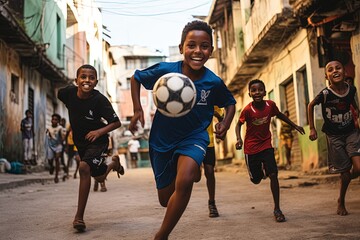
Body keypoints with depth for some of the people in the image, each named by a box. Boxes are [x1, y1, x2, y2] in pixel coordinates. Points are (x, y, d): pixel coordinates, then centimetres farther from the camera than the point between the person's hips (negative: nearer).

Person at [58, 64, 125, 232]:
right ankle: (114, 163, 57)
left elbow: (116, 123, -21)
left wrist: (100, 131, -38)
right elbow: (59, 94, 10)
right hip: (79, 141, 5)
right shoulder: (69, 92, -17)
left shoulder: (100, 100, -27)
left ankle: (79, 216, -23)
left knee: (84, 167, -30)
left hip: (97, 141, -5)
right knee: (100, 177, 20)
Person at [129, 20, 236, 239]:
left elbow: (230, 103, 5)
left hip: (194, 136, -1)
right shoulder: (165, 70, -20)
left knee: (184, 182, -31)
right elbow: (136, 78, -1)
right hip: (162, 139, 1)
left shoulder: (214, 82, -15)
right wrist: (138, 109, -12)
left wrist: (226, 124, -13)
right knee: (165, 198, 12)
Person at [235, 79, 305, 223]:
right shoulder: (248, 110, -20)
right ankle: (261, 171, 46)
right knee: (256, 180, 6)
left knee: (273, 174, -13)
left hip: (266, 145, 2)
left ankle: (277, 209, 0)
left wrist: (295, 126, 15)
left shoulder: (270, 105, -10)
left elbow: (279, 115, 12)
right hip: (251, 148, -2)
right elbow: (239, 124, -6)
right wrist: (239, 139, -24)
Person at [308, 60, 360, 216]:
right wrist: (312, 128, -1)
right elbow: (311, 106, -1)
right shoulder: (325, 94, -19)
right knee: (345, 172, 1)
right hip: (334, 137, -3)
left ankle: (345, 183, 23)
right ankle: (341, 202, 27)